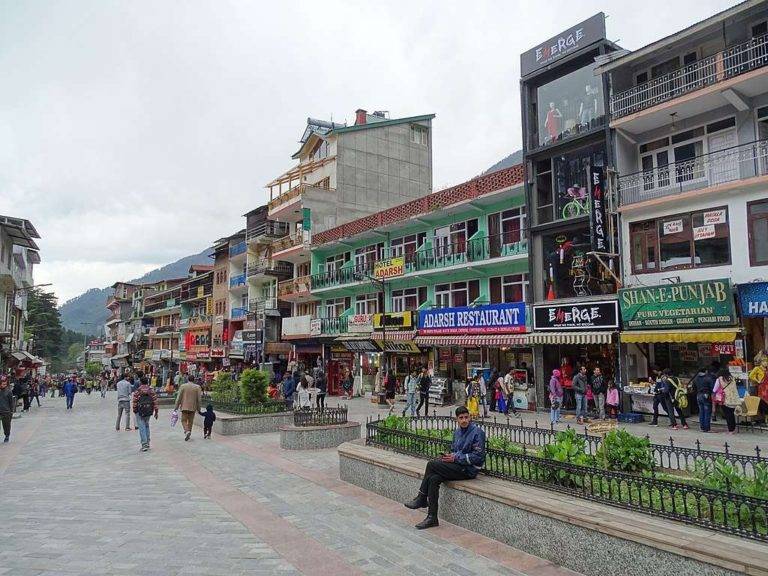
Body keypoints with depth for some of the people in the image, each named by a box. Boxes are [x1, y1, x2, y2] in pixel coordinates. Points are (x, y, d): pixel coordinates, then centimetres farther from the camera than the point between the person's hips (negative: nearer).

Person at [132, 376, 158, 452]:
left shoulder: (137, 391, -6)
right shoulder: (151, 390, 2)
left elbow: (135, 402, -6)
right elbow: (155, 401, 0)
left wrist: (134, 411, 5)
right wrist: (156, 411, 5)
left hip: (140, 411, -3)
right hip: (149, 411, 4)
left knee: (142, 427, -2)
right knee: (146, 425, 20)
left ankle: (144, 445, -8)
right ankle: (147, 442, 20)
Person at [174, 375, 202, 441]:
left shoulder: (183, 386, -2)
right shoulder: (197, 387, 1)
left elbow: (179, 397, -2)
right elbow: (199, 399, 2)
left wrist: (176, 407, 3)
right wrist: (198, 408, 11)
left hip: (184, 406, -1)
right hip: (193, 407, 1)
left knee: (184, 420, 4)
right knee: (190, 421, 13)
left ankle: (187, 431, -18)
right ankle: (189, 431, 16)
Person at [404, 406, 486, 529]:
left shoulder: (477, 432, -11)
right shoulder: (457, 431, 14)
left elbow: (478, 456, -16)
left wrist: (456, 458, -16)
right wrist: (449, 456, 0)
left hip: (469, 470, -8)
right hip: (458, 465, 8)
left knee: (431, 464, -18)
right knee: (433, 479, -17)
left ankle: (421, 499, -4)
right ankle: (432, 518, -11)